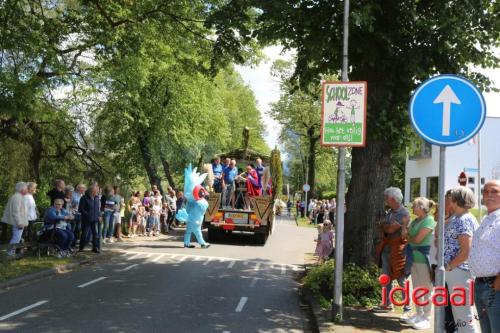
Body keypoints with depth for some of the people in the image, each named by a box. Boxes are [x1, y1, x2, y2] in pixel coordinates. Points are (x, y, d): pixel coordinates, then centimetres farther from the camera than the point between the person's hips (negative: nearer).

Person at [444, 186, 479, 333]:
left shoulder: (463, 220, -16)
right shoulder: (459, 218, 15)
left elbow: (465, 252, -22)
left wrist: (448, 267, -15)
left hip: (458, 271, -11)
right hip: (454, 272, 11)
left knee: (463, 317, -5)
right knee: (459, 315, 19)